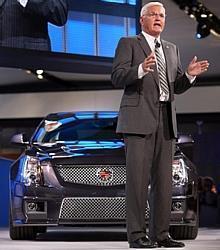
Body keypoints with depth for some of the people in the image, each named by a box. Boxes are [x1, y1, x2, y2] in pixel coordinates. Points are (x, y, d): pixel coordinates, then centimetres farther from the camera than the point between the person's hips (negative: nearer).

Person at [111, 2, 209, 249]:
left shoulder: (171, 49, 21)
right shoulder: (128, 44, 4)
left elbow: (177, 87, 18)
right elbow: (117, 77, -9)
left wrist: (190, 74, -3)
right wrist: (141, 69, -26)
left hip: (165, 120, 6)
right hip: (139, 118, -6)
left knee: (163, 180, 5)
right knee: (138, 178, -8)